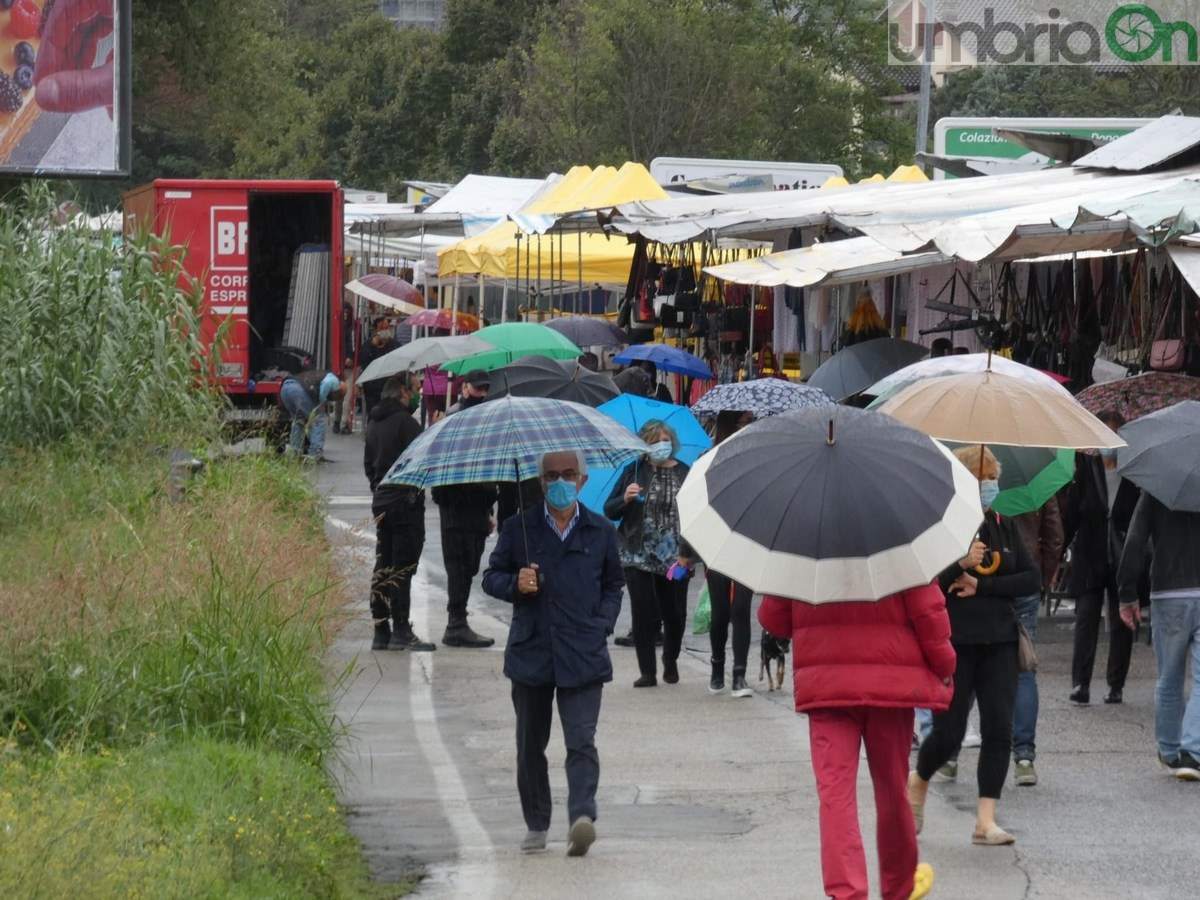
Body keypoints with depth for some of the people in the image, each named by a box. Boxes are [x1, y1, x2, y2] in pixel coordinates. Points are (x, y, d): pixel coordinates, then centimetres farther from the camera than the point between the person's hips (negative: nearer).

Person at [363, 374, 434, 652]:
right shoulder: (405, 421, -14)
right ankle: (400, 631, -8)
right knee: (403, 566, -7)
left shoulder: (374, 422, 13)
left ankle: (381, 631, 11)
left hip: (381, 501, 8)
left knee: (383, 565, 10)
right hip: (406, 500, -8)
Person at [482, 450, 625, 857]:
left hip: (583, 654, -2)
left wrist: (602, 623, 4)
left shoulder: (600, 532, 8)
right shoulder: (518, 529, 7)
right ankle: (536, 825, 21)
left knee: (581, 741, -14)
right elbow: (491, 576, 12)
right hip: (531, 651, 2)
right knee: (531, 744, 9)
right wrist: (514, 585, -10)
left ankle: (582, 816, -25)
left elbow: (614, 584, 19)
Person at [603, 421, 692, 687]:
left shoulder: (684, 474, 3)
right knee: (644, 613, -5)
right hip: (639, 555, -1)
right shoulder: (634, 471, 3)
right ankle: (647, 672, 2)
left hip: (674, 558, 1)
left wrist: (687, 554, -3)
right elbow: (609, 511, 5)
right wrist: (625, 498, -16)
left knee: (675, 614, 6)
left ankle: (671, 663, 31)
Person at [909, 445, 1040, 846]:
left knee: (999, 729, -4)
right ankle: (918, 782, 30)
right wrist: (961, 563, -26)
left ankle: (986, 820, -1)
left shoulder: (1004, 527, 9)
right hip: (953, 643, -4)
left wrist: (982, 586, -10)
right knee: (948, 733, -2)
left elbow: (1032, 579, 4)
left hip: (998, 643, 5)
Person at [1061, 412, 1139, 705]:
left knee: (1121, 624, 6)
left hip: (1123, 563, 0)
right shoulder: (1085, 469, 3)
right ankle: (1080, 684, -13)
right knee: (1086, 619, -9)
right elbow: (1070, 516, 4)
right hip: (1089, 562, 0)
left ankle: (1116, 685, 14)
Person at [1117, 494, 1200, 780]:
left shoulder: (1154, 491, -1)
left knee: (1169, 681, 14)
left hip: (1168, 598, 1)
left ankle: (1169, 752, 24)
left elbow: (1135, 543, -5)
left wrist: (1127, 595, 0)